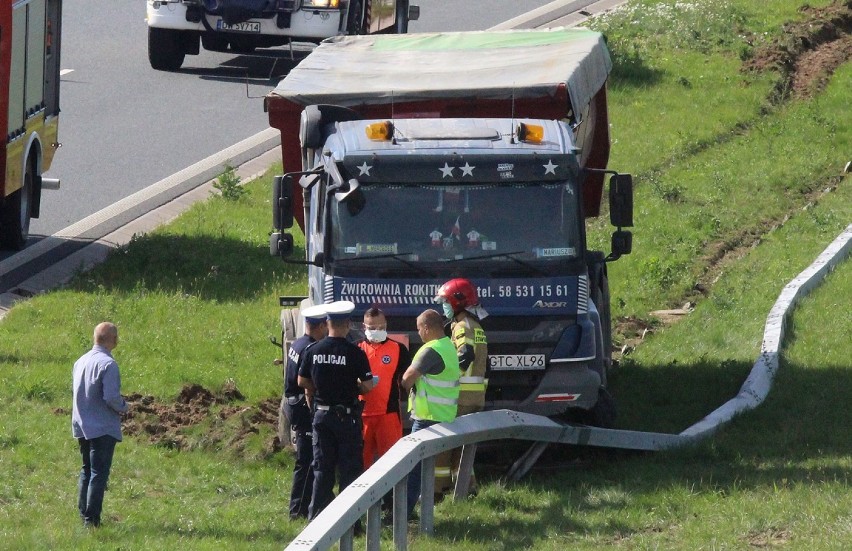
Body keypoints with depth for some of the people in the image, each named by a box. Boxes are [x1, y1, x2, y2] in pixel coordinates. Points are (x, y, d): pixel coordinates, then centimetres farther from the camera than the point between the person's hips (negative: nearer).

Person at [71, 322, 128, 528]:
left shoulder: (80, 362, 7)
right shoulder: (107, 364, -18)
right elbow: (111, 397, -23)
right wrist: (123, 407, -1)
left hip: (82, 426, 8)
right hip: (103, 428, -8)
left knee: (86, 471, 17)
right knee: (99, 473, -4)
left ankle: (83, 514, 19)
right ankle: (91, 518, -6)